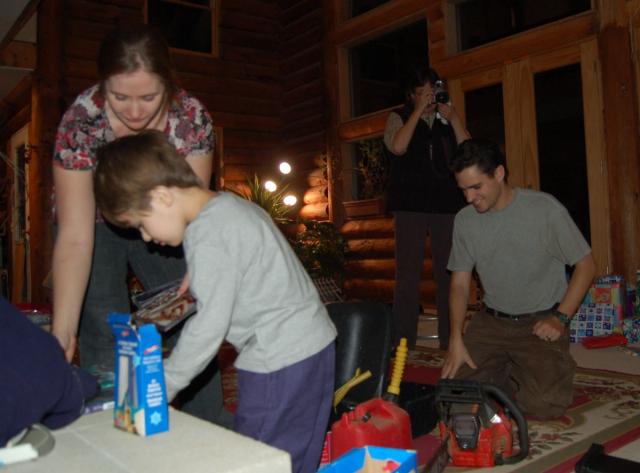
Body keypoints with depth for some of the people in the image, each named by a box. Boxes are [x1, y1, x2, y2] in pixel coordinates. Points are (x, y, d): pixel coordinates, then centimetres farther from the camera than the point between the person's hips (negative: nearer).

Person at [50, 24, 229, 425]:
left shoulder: (193, 117, -25)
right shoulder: (81, 123, -31)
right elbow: (75, 240, -34)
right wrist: (62, 333, -40)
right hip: (96, 225, -2)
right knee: (106, 346, -11)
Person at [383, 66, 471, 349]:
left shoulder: (448, 120, 16)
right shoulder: (399, 118, 9)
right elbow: (398, 147, -12)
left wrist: (452, 117, -4)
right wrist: (419, 110, -8)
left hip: (447, 203, 3)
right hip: (410, 205, -2)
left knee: (449, 273, 4)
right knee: (408, 274, -3)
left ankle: (450, 341, 14)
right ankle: (403, 343, 3)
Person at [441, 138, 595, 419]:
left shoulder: (545, 208, -12)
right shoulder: (465, 220, 1)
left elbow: (585, 265, -4)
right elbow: (460, 283, 4)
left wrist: (560, 318, -13)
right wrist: (456, 340, -7)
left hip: (540, 323, -3)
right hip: (491, 322, 4)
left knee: (544, 403, -23)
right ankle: (508, 371, 16)